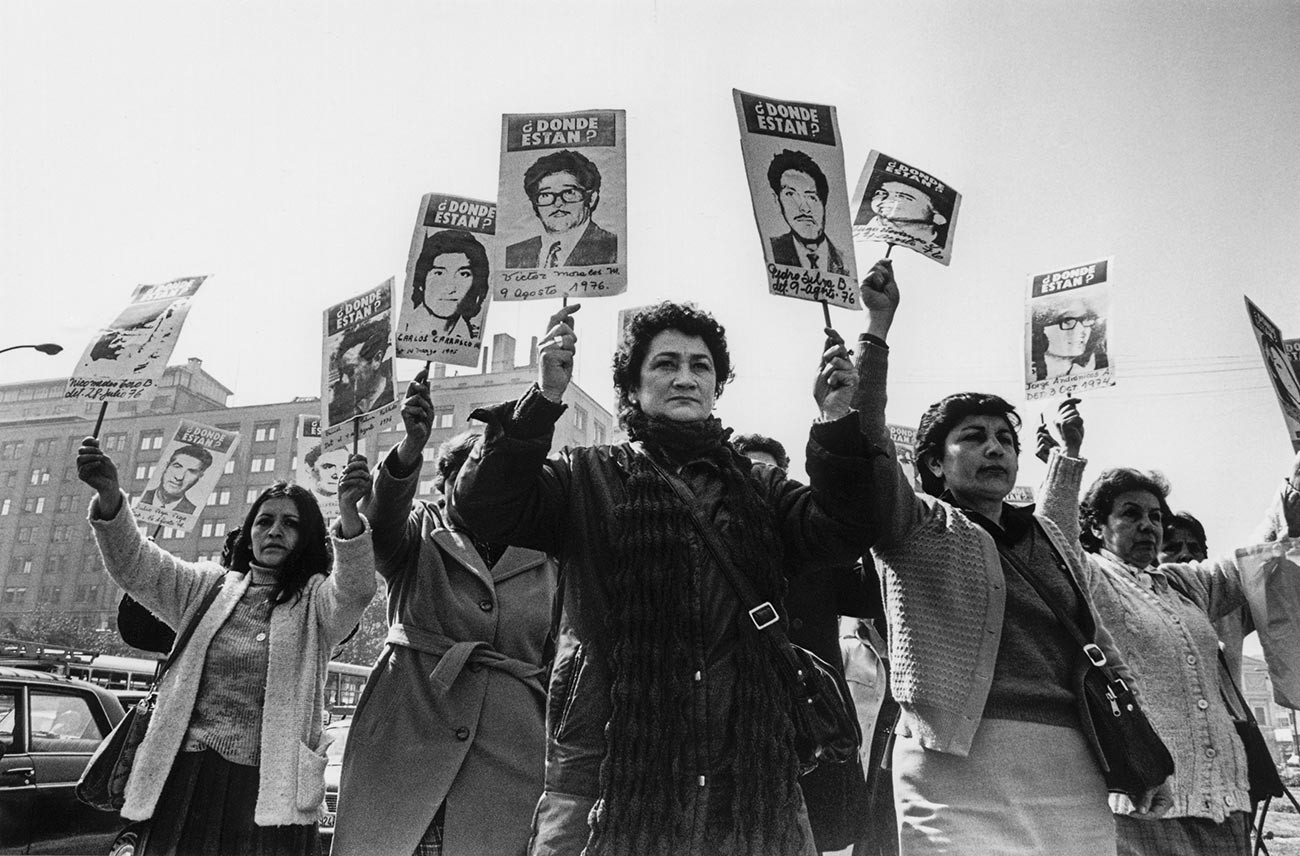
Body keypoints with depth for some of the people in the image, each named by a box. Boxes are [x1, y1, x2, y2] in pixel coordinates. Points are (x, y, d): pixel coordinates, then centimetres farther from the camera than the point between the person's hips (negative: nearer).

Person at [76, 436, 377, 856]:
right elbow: (134, 564, 4)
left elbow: (356, 589, -15)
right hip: (185, 781, 3)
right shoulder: (207, 587, 16)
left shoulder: (315, 603, 6)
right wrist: (109, 496, -15)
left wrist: (348, 513, -34)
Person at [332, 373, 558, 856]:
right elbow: (384, 513, -11)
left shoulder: (543, 564, 16)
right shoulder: (420, 538, 13)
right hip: (405, 739, -1)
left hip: (508, 753, 1)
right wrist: (411, 448, -30)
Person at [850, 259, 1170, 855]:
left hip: (1073, 770, 6)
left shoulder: (1053, 542, 22)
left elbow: (1101, 652, 24)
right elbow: (867, 442, -11)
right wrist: (878, 325, -13)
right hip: (962, 760, -5)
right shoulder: (918, 525, 5)